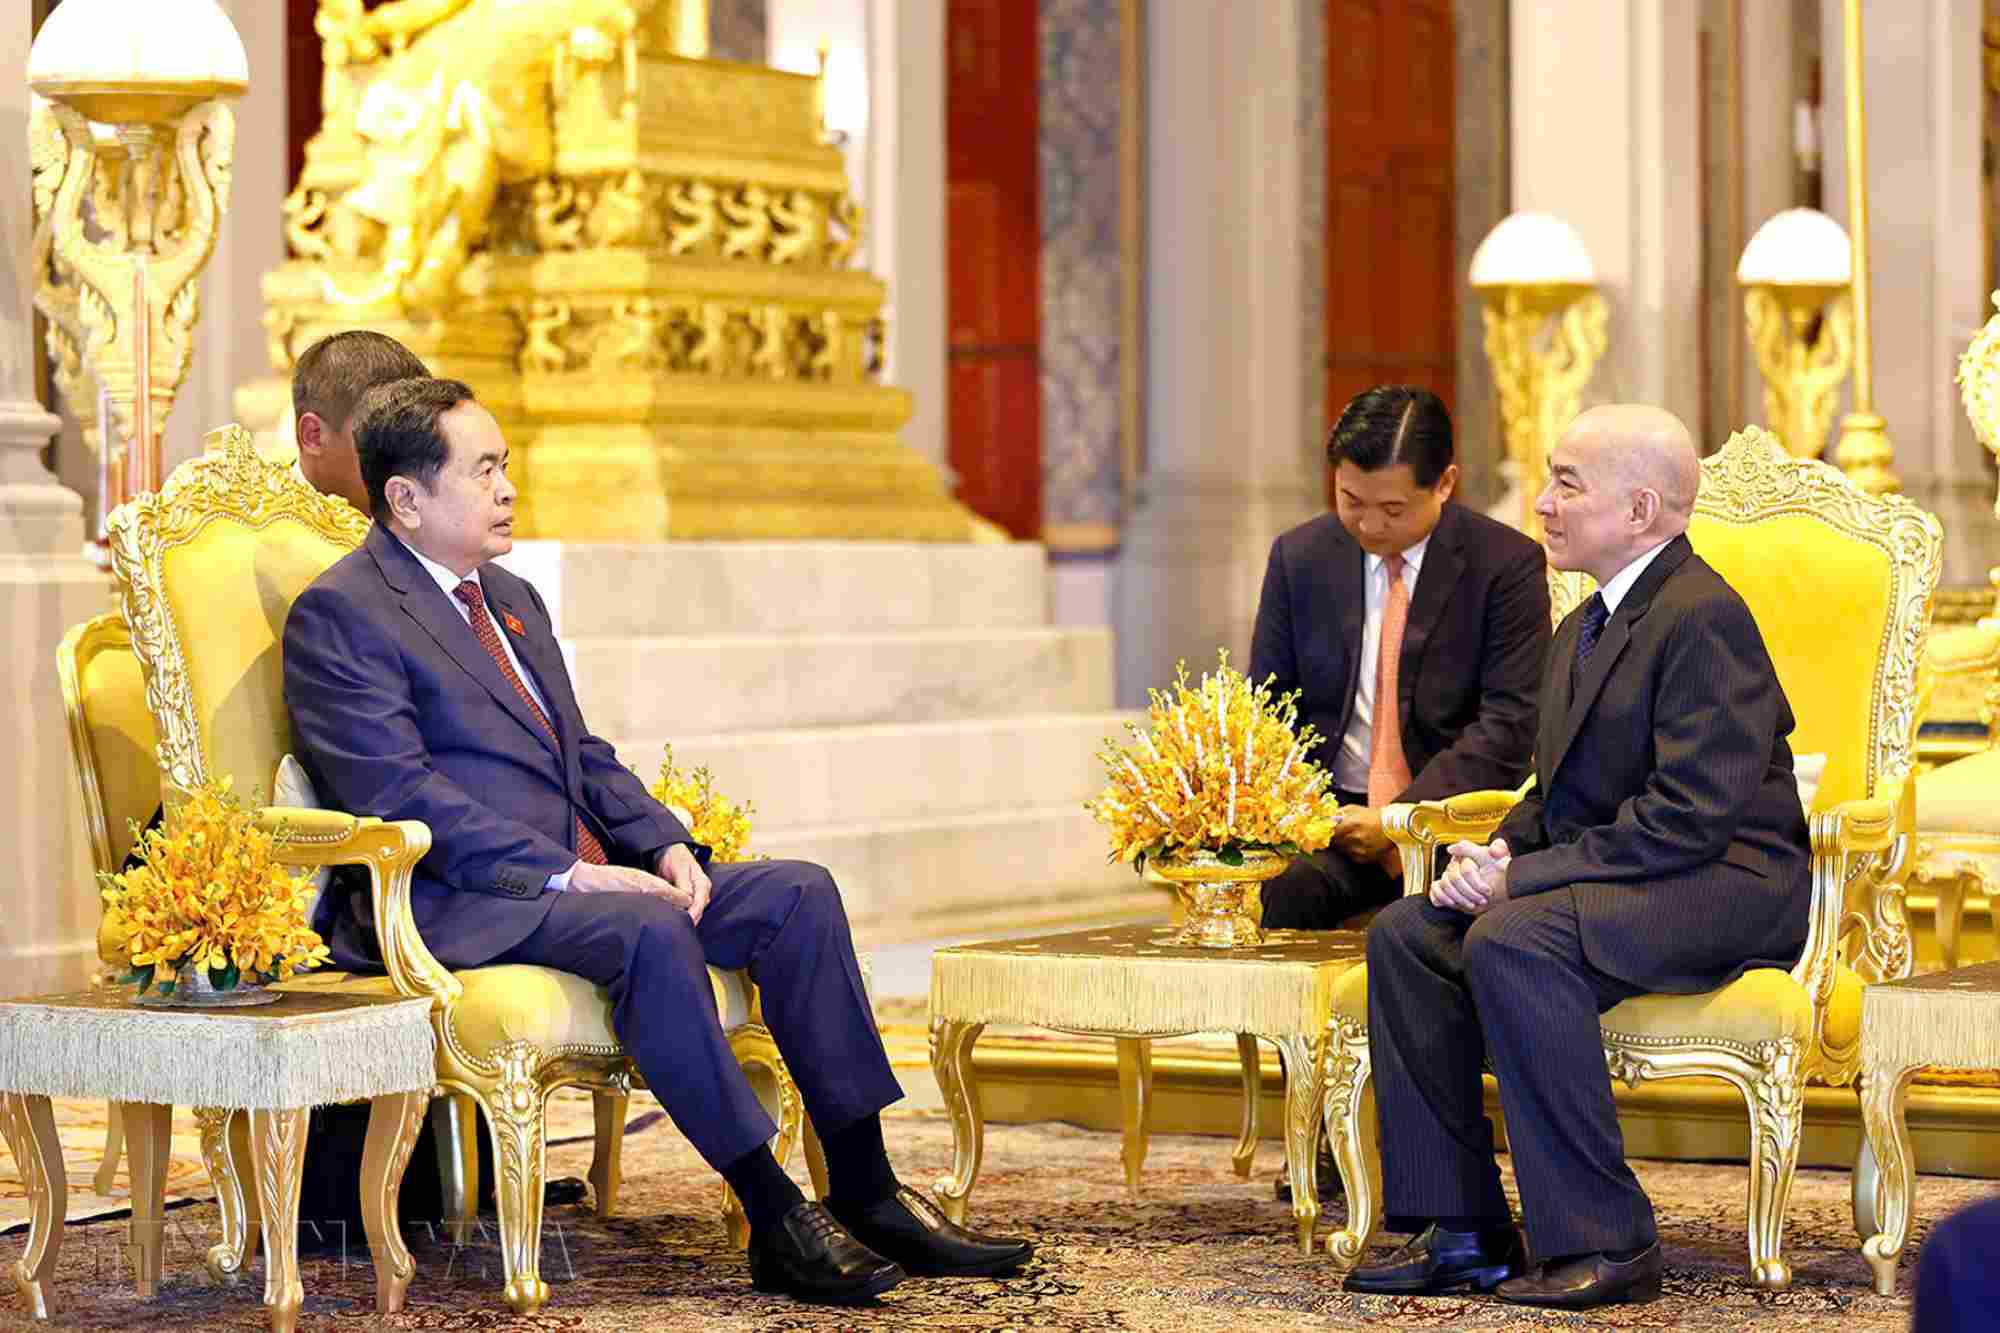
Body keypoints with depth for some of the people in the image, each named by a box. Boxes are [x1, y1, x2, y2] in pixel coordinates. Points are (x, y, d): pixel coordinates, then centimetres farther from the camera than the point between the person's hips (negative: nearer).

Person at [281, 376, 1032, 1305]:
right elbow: (398, 794, -17)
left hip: (578, 875, 9)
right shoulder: (338, 616, -7)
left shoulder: (512, 599, 22)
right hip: (454, 906, -9)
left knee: (798, 893, -8)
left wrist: (667, 846, 1)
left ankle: (864, 1188, -10)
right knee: (651, 932, -34)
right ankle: (774, 1220, -29)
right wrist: (566, 874, -21)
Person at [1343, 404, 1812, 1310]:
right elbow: (1560, 794, 22)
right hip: (1600, 883, 10)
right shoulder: (1583, 629, 18)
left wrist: (1521, 878, -22)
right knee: (1408, 934, -7)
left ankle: (1604, 1243, -26)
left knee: (1513, 940, -32)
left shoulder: (1702, 617, -15)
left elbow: (1691, 817, -23)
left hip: (1730, 883, -10)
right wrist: (1499, 853, -2)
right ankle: (1461, 1230, -7)